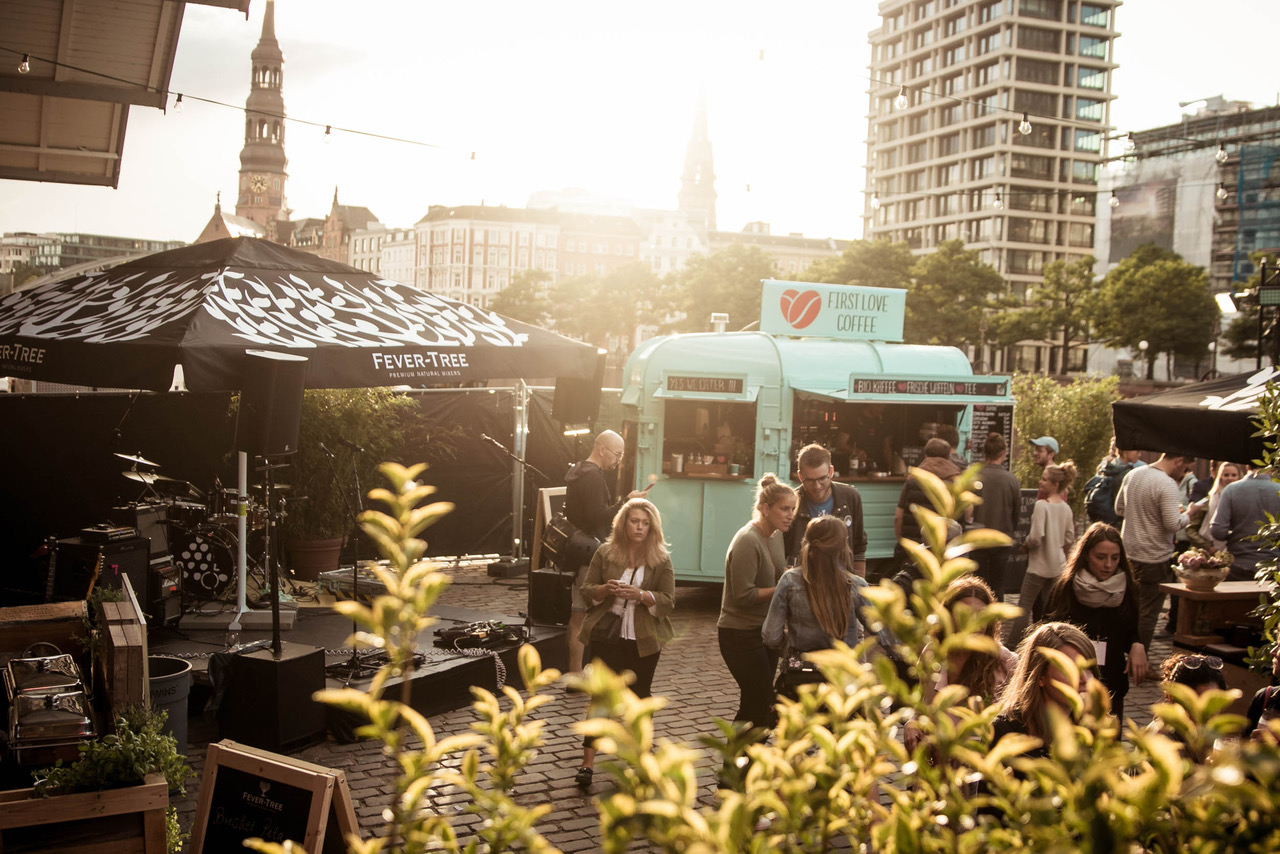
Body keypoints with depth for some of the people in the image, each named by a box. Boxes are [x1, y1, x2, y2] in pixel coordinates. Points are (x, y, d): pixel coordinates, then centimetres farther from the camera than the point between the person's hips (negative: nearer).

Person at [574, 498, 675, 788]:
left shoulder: (661, 559, -1)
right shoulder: (605, 553, 2)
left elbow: (668, 600, -6)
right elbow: (586, 590, 4)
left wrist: (640, 595, -23)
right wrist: (606, 589, -17)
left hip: (644, 641, 0)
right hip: (607, 636, 0)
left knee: (639, 696, 10)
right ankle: (588, 763, 2)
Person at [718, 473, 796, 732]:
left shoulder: (775, 535, 7)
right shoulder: (747, 541, -21)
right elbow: (744, 595, -23)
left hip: (765, 632, 9)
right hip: (741, 633, -9)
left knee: (758, 702, 14)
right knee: (760, 703, -7)